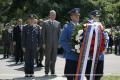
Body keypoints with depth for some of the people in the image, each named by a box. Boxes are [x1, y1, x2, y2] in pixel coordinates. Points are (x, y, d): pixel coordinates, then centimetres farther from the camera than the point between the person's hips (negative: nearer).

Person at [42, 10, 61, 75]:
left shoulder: (58, 23, 9)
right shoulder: (45, 23, 2)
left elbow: (59, 34, 10)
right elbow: (43, 34, 0)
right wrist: (43, 43, -6)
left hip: (55, 44, 2)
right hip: (48, 43, -2)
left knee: (54, 58, 5)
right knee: (47, 58, 3)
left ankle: (52, 72, 16)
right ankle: (46, 72, 12)